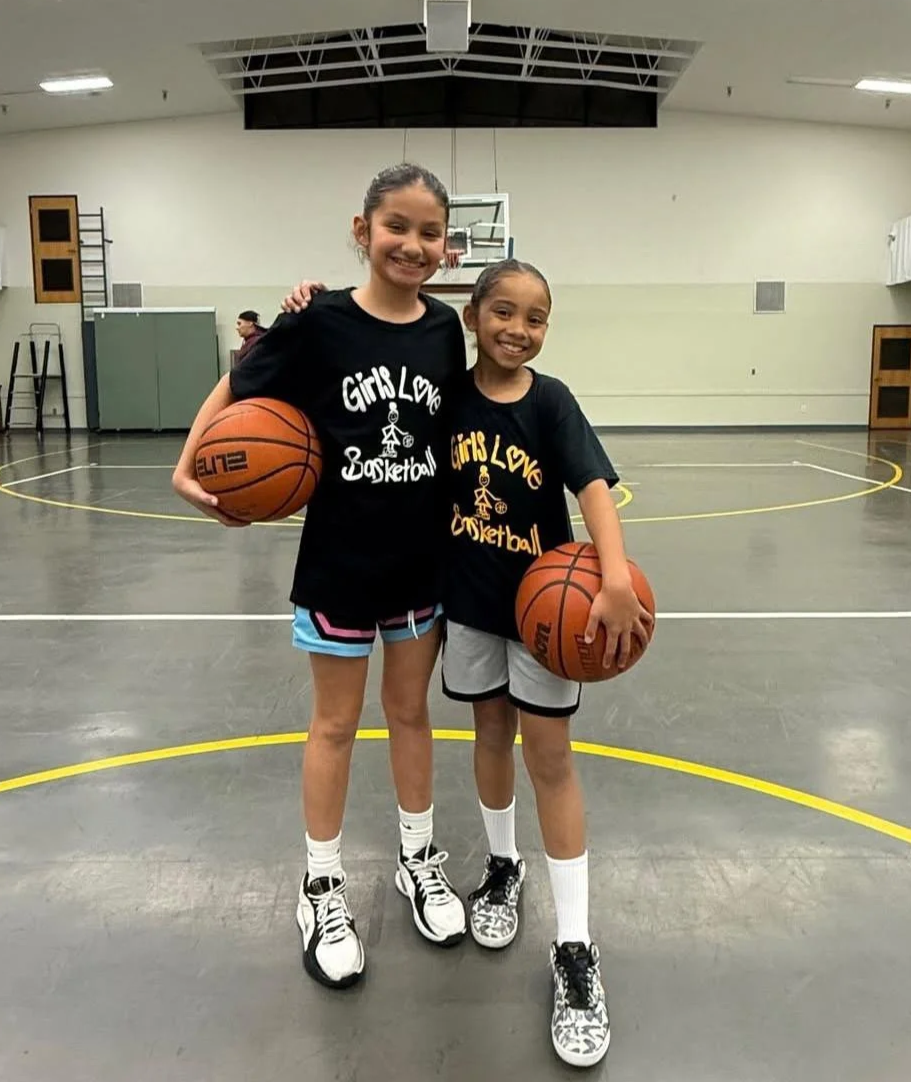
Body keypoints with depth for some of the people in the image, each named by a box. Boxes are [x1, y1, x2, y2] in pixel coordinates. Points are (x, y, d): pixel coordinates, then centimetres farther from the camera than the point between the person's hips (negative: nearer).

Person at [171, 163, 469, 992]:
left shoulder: (445, 329, -3)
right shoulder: (320, 323, -13)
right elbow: (236, 390, -3)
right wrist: (190, 471, -11)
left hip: (422, 558, 3)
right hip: (340, 558, -3)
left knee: (411, 711, 18)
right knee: (336, 722, 11)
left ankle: (419, 859, 38)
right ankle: (322, 887, 29)